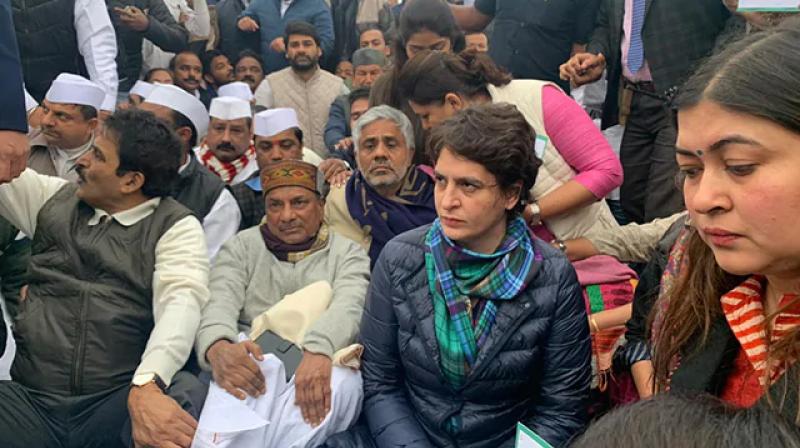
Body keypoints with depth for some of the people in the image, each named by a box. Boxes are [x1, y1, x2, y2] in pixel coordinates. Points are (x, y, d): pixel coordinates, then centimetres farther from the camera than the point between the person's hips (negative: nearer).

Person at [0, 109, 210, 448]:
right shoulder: (52, 198, 15)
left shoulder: (176, 228, -2)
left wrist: (147, 385, -36)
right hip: (28, 399, 4)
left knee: (188, 394, -36)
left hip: (117, 402, -4)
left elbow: (181, 302, -19)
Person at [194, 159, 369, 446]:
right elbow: (220, 302, -1)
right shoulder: (242, 246, 17)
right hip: (253, 367, 0)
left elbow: (348, 307, -9)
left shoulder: (347, 253, 12)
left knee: (340, 380, -35)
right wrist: (217, 346, -27)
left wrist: (320, 350, -33)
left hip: (320, 367, 1)